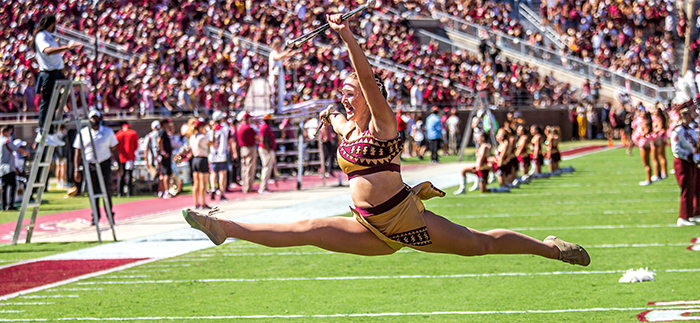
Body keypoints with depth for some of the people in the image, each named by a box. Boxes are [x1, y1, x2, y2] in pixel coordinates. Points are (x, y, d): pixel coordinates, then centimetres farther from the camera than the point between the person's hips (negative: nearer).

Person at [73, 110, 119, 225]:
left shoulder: (108, 132, 8)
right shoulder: (83, 133, 6)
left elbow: (114, 149, 13)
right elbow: (78, 152, 6)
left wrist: (119, 165, 8)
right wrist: (77, 169, 0)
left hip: (104, 164, 0)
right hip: (89, 165, 0)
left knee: (107, 189, -7)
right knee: (93, 191, 1)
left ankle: (110, 216, 0)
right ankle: (95, 217, 12)